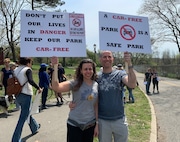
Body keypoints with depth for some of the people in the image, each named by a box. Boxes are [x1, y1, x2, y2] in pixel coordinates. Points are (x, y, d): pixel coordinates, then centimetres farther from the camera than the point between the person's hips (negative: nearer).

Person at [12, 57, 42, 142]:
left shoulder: (16, 70, 10)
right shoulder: (28, 69, -10)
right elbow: (30, 81, -25)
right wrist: (38, 88, -15)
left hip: (18, 95, 8)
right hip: (26, 95, -8)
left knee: (27, 112, 26)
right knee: (23, 118, -2)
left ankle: (35, 128, 46)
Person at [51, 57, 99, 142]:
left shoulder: (97, 86, -1)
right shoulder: (75, 83, -11)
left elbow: (96, 106, 5)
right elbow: (56, 87, -27)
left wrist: (97, 124, 5)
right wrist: (55, 66, -30)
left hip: (91, 124, 3)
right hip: (74, 124, -3)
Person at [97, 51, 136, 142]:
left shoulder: (120, 74, -5)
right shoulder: (96, 77, -2)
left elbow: (132, 85, -23)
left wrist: (129, 64, -32)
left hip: (119, 119, 0)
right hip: (102, 121, 0)